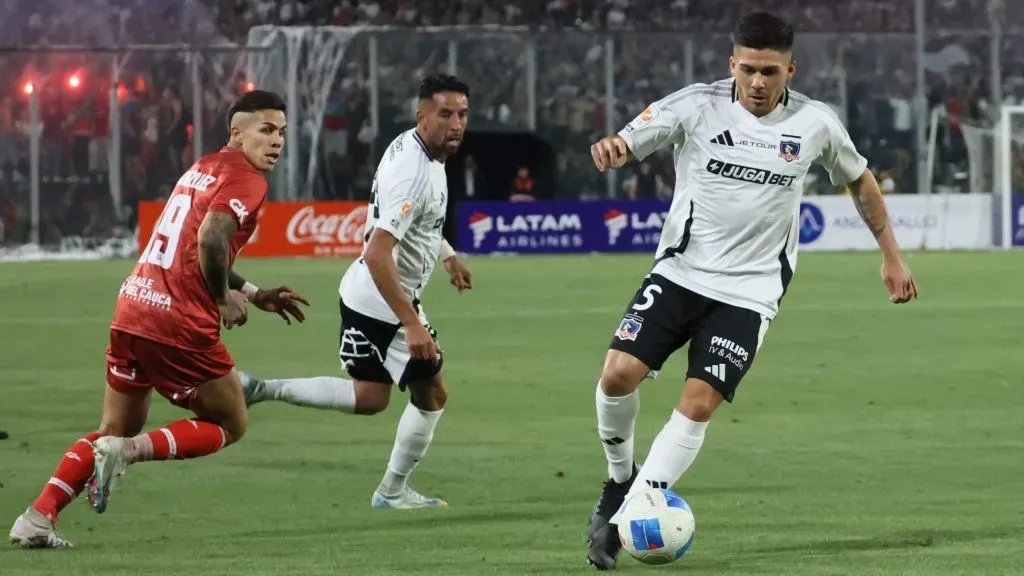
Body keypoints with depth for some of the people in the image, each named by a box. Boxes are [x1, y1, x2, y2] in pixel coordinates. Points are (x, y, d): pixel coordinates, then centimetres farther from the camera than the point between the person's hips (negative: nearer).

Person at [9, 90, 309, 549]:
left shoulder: (203, 169, 21)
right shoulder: (246, 180, -7)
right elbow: (211, 240, -24)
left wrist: (254, 294, 29)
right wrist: (225, 300, -9)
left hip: (132, 308, 8)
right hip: (180, 322, -8)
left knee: (116, 430, 20)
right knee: (230, 425, 10)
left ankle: (36, 520, 8)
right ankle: (128, 451, -9)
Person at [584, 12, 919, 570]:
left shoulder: (815, 123, -2)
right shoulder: (698, 106, -8)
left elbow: (859, 180, 15)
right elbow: (627, 143, -16)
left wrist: (891, 256, 18)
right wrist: (611, 148, -41)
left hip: (749, 291, 0)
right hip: (679, 273, 0)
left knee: (697, 406, -13)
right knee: (618, 374, -15)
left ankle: (624, 518, -7)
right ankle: (619, 479, 13)